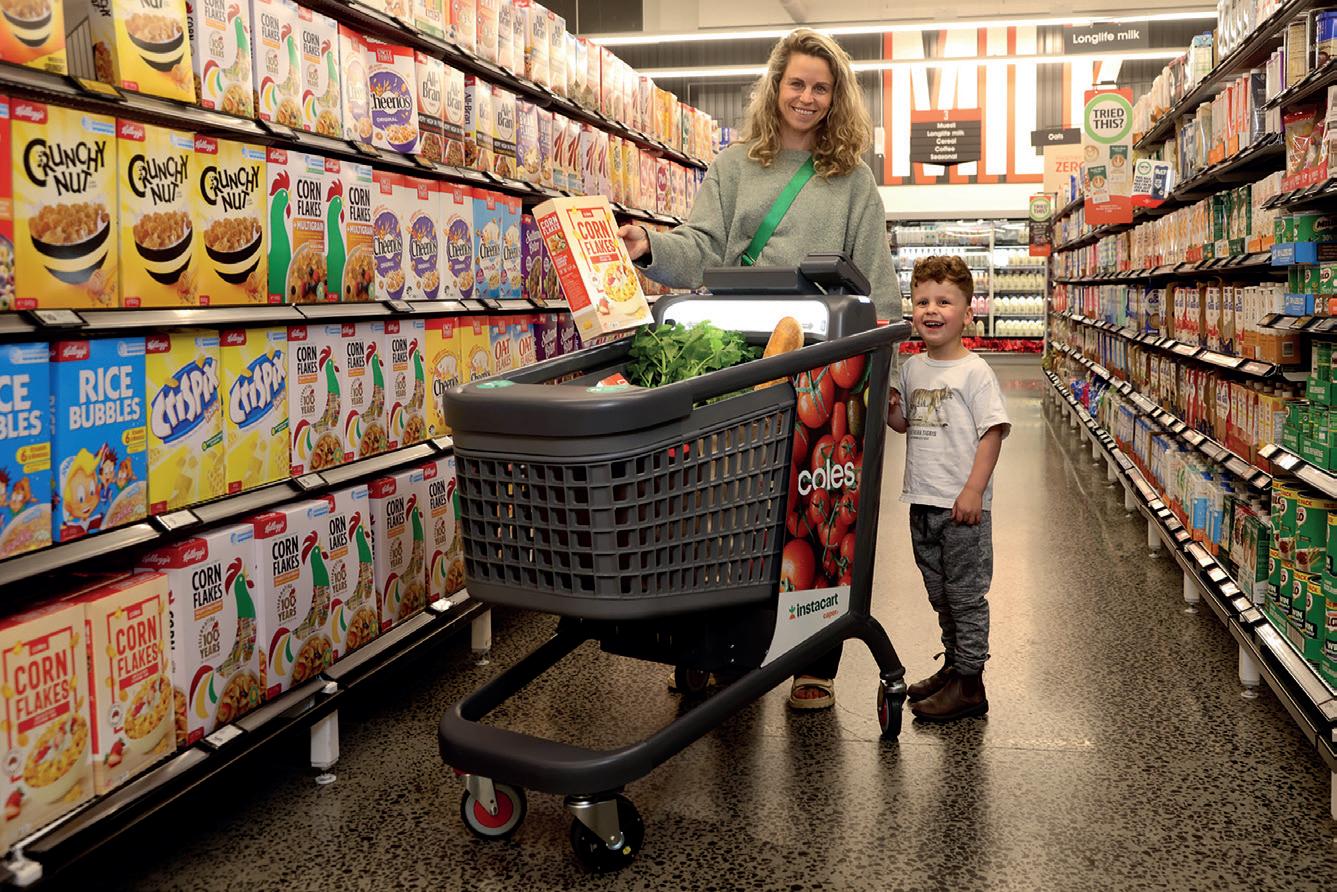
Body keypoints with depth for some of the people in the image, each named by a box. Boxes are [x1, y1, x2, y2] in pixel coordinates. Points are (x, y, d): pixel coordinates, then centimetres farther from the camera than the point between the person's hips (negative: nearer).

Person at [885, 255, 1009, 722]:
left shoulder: (974, 371, -12)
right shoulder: (912, 368, 9)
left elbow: (993, 432, -15)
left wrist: (974, 490, -20)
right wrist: (890, 409, -2)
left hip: (962, 506, -7)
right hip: (922, 501, 7)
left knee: (966, 595, 3)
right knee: (939, 593, 19)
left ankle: (969, 683, 12)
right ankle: (953, 665, 34)